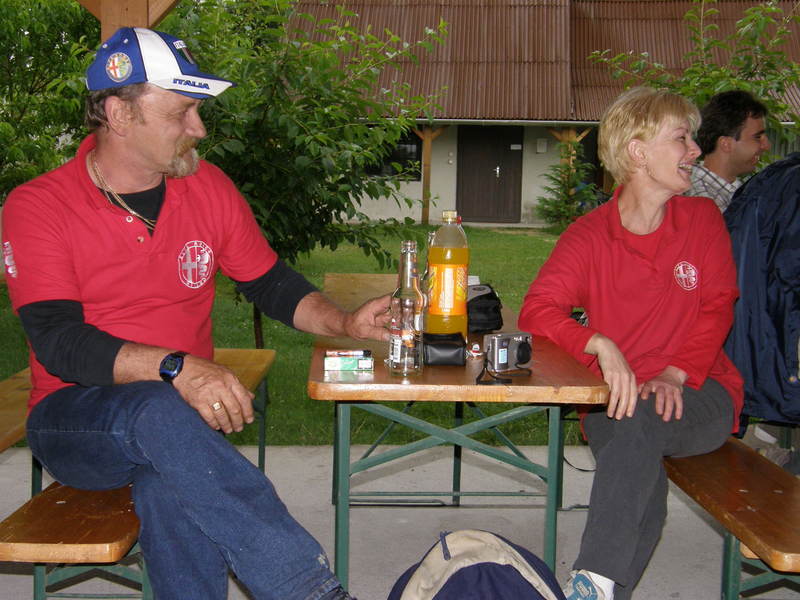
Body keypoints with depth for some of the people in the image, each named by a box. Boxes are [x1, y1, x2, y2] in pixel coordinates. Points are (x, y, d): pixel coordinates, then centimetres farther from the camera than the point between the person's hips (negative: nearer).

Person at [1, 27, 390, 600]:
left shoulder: (209, 187, 5)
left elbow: (271, 283, 16)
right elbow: (58, 342, -18)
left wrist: (344, 323, -3)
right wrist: (176, 369, -32)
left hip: (183, 405, 2)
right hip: (74, 418, -2)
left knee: (175, 489, -35)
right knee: (159, 412, -37)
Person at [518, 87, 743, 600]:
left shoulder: (703, 219, 5)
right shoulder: (589, 235, -1)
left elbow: (717, 309, 2)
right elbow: (537, 310, -11)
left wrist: (676, 374, -15)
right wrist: (599, 344, -29)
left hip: (698, 393, 0)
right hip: (618, 396, 0)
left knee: (642, 421, -33)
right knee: (643, 493, -29)